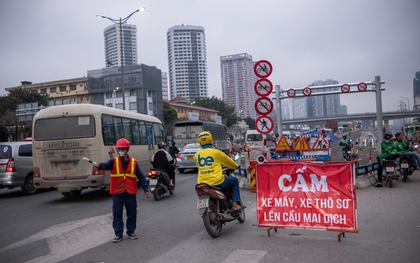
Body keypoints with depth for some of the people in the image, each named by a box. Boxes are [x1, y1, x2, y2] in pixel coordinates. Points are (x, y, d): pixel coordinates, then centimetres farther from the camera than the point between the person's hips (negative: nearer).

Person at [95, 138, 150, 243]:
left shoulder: (134, 162, 2)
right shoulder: (114, 161, -1)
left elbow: (141, 177, 3)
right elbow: (106, 165, -23)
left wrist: (146, 189, -3)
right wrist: (99, 165, -46)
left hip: (130, 192, 1)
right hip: (117, 193, -1)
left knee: (132, 213, 9)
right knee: (117, 214, 2)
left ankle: (131, 232, 26)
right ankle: (118, 234, 14)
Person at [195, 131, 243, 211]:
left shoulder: (197, 154, 6)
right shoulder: (216, 152, -5)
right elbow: (228, 161, 9)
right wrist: (236, 166, 29)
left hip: (202, 182, 5)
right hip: (217, 181, -5)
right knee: (235, 180, 17)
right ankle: (235, 203, 10)